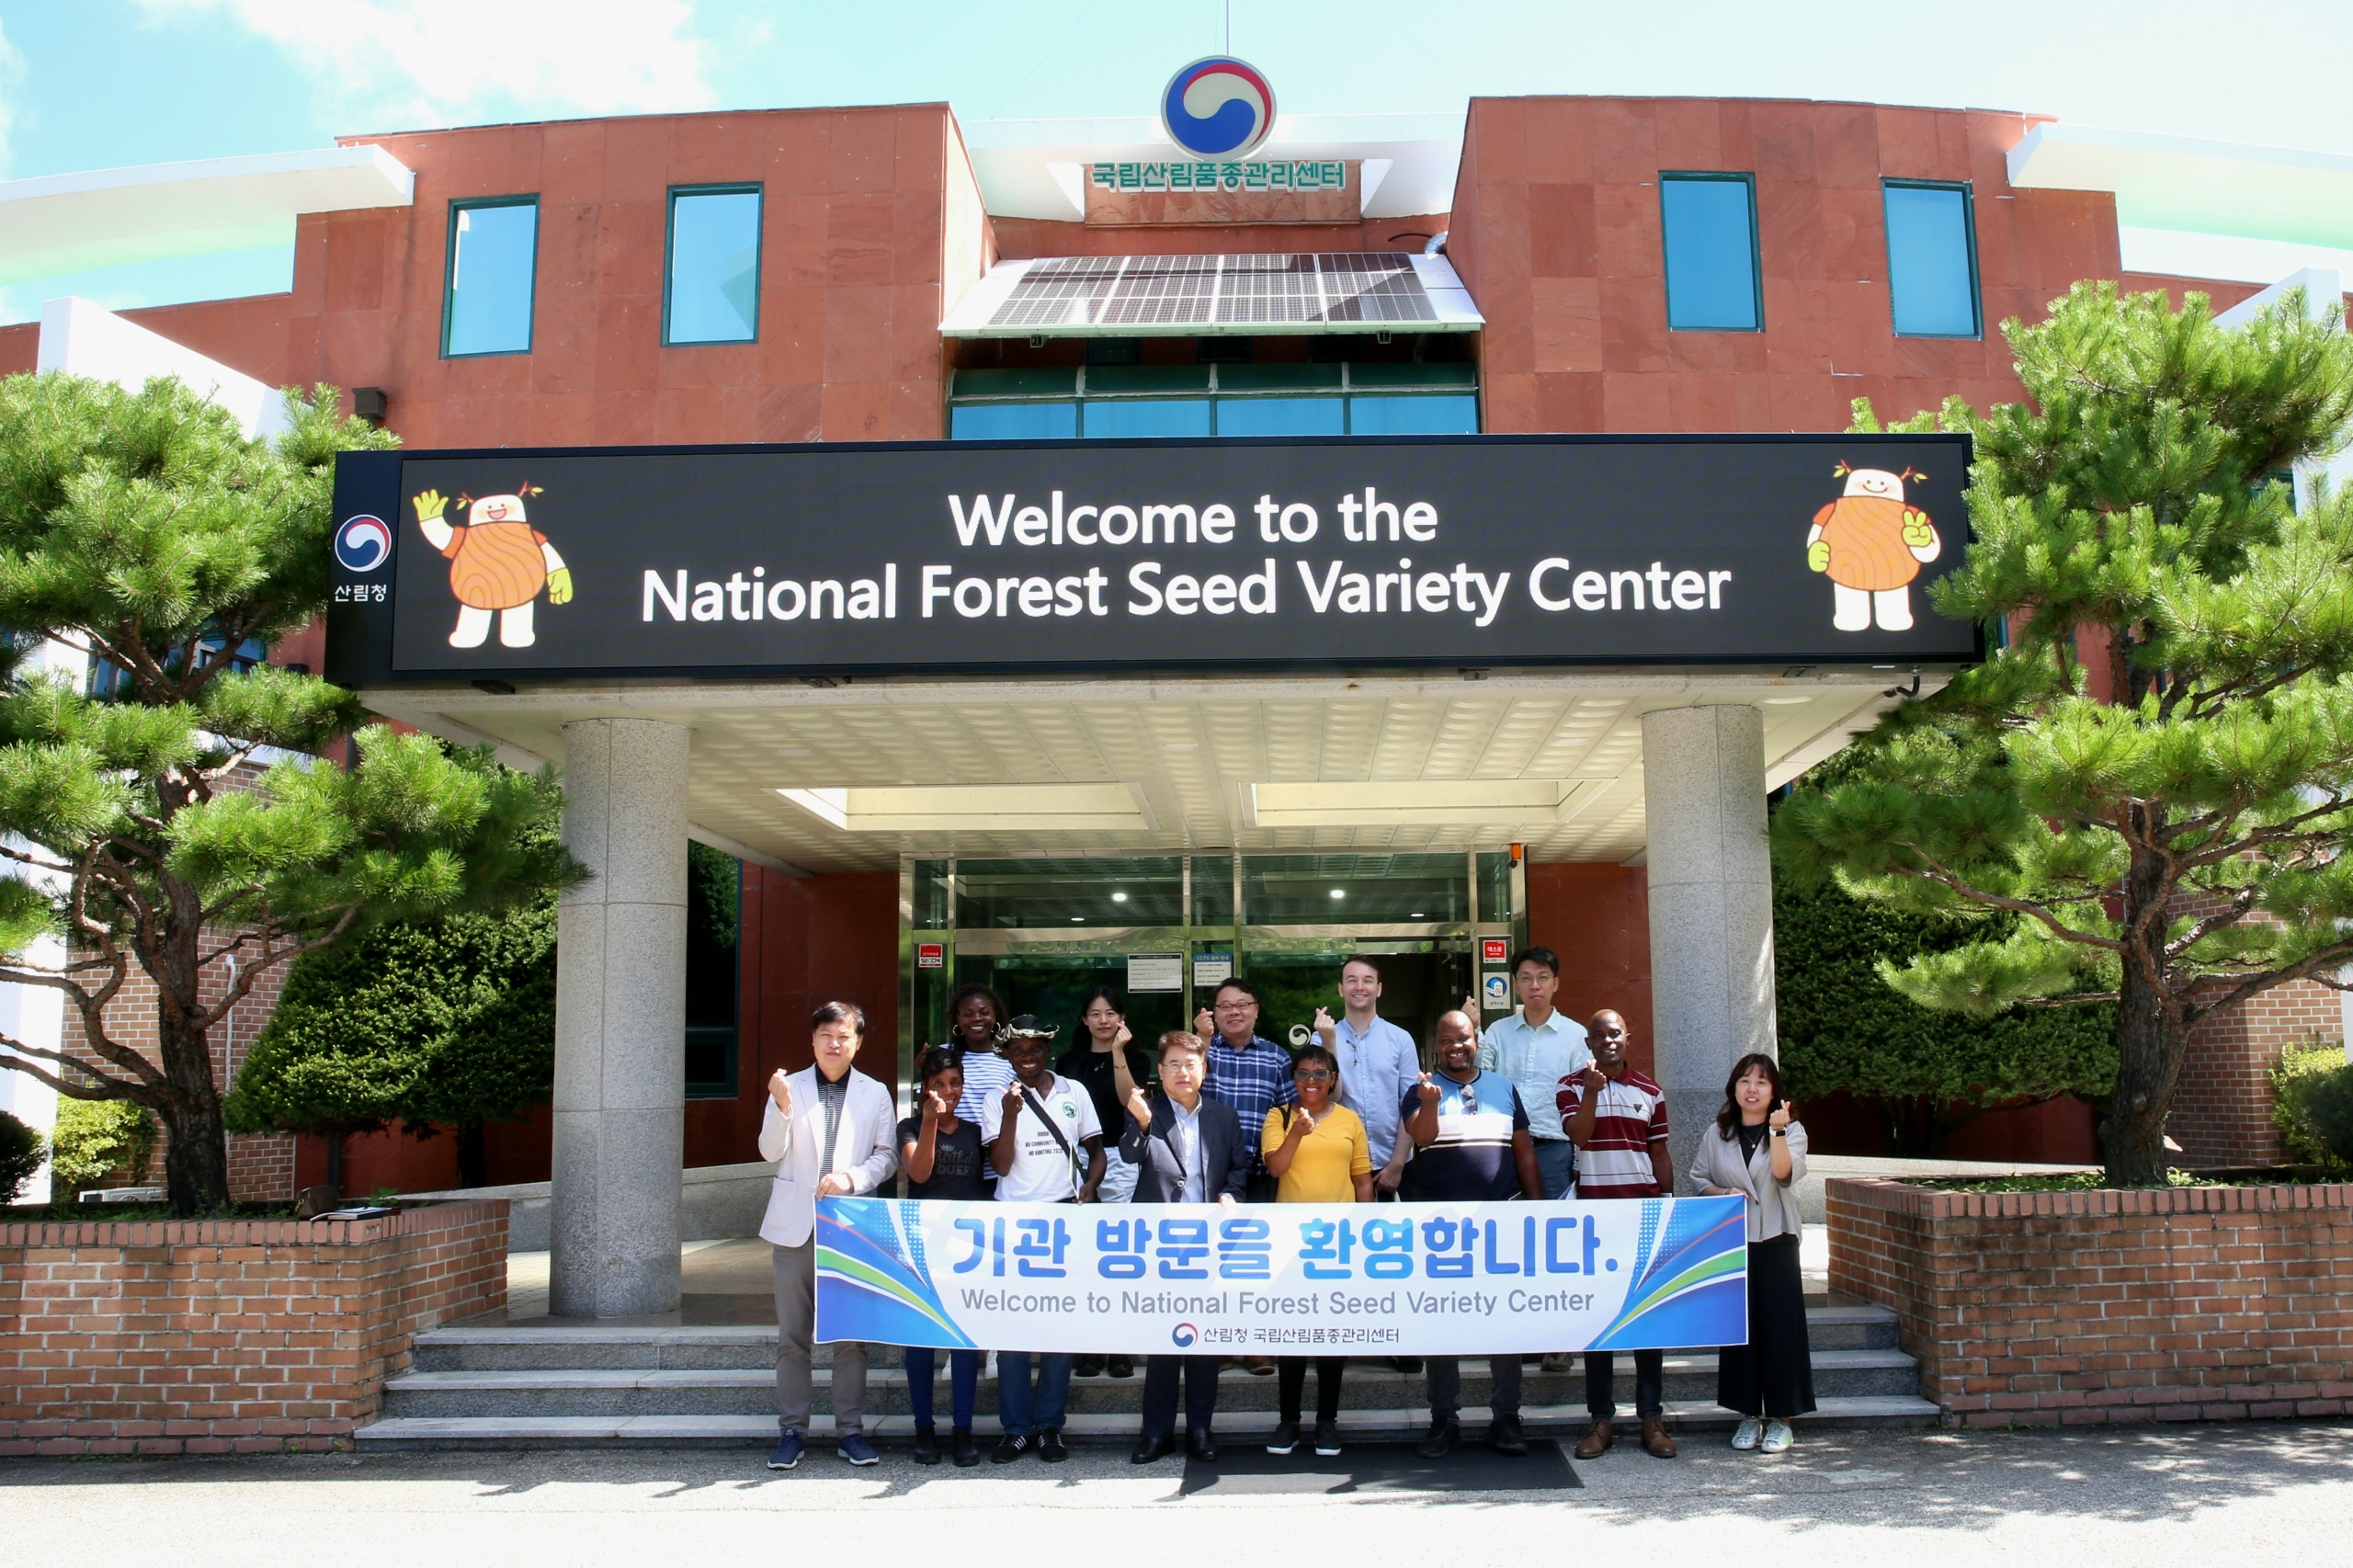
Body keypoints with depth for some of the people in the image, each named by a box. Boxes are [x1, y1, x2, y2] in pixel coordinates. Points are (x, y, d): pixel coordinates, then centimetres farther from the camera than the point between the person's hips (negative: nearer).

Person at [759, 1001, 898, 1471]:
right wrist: (781, 1108, -17)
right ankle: (791, 1431, 12)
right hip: (796, 1224, 0)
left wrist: (851, 1177, -14)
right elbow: (771, 1152, 0)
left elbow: (887, 1157, 4)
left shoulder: (876, 1094, 8)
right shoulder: (790, 1087, 7)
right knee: (792, 1335, 3)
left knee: (851, 1335, 2)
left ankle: (850, 1430, 11)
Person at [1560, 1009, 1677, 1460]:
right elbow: (1579, 1136, -11)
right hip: (1593, 1209, -1)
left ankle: (1652, 1418, 8)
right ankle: (1601, 1418, 8)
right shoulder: (1572, 1087, 4)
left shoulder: (1650, 1092, 9)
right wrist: (1592, 1092, -20)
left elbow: (1660, 1154, 12)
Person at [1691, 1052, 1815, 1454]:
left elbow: (1784, 1174, -14)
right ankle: (1749, 1415, 13)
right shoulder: (1718, 1135, 10)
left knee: (1779, 1326, -3)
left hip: (1776, 1242, -2)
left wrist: (1777, 1132, -27)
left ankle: (1780, 1418, 7)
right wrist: (1723, 1194, -9)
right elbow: (1697, 1179, 10)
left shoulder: (1792, 1131, 3)